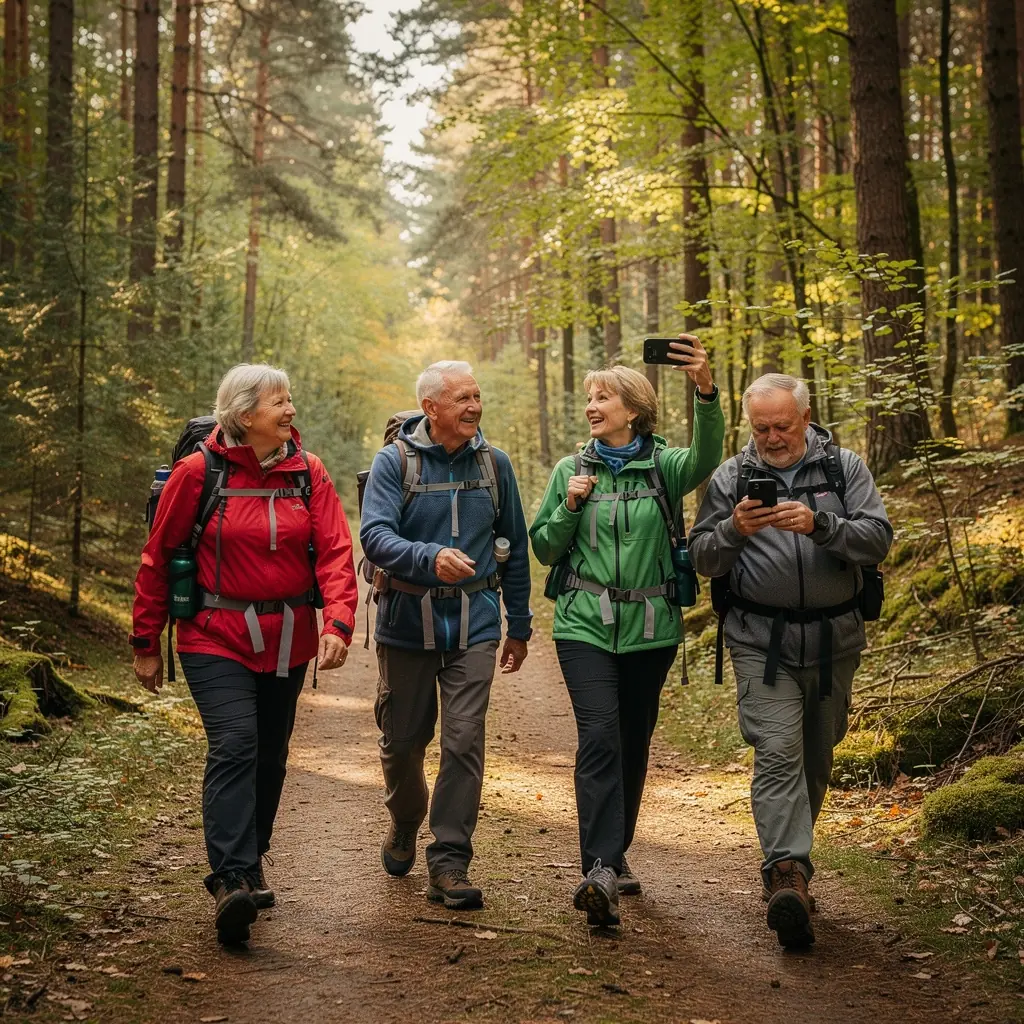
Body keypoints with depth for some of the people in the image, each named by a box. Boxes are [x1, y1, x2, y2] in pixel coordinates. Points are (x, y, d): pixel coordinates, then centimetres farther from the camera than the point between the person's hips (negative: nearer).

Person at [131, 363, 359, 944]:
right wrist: (146, 644, 3)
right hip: (217, 638, -4)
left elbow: (335, 551, -7)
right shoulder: (199, 472, -6)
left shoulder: (308, 472, 1)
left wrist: (339, 622, -24)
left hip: (287, 640, 4)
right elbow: (158, 559, 1)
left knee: (270, 756, 13)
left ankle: (251, 861, 32)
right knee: (235, 745, -20)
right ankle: (231, 880, -25)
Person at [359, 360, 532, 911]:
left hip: (474, 623, 1)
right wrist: (431, 558, -37)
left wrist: (519, 625, 14)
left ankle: (449, 862, 0)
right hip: (407, 621, -1)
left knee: (464, 741, -8)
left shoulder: (493, 464, 4)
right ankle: (403, 826, 40)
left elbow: (515, 548, 12)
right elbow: (375, 535, -19)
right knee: (403, 738, 11)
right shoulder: (395, 461, -6)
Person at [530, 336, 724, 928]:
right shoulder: (573, 470, 8)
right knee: (600, 738, -16)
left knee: (634, 744, 10)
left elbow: (708, 456, -21)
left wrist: (706, 389, -37)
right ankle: (601, 870, -24)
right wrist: (569, 506, -7)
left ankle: (615, 856, 28)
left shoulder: (665, 468, 2)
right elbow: (544, 548, 11)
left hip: (651, 629, 1)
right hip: (586, 627, 0)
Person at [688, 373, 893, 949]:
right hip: (762, 642, -2)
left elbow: (878, 540, -9)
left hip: (834, 640, 2)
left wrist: (818, 524, -26)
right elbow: (703, 560, 0)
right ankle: (789, 876, -24)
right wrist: (734, 530, -21)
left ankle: (790, 864, 29)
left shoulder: (844, 468, 3)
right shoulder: (731, 478, 3)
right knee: (779, 754, -16)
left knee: (816, 759, 13)